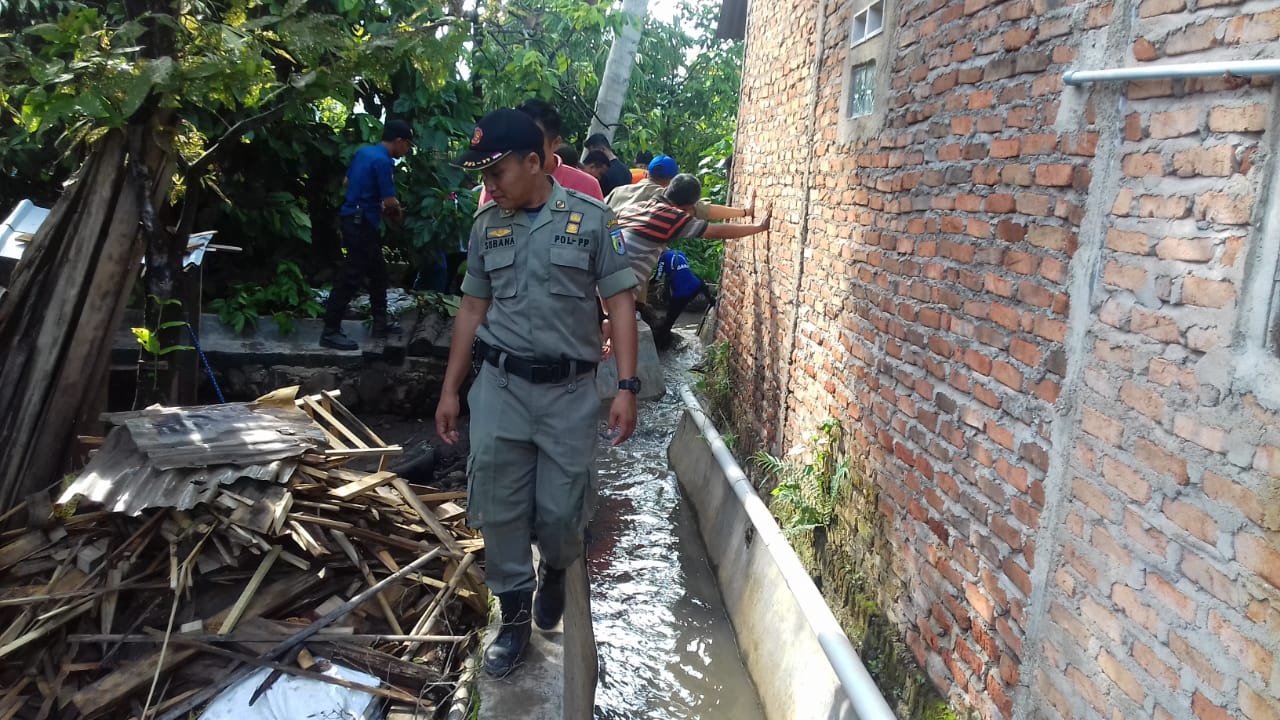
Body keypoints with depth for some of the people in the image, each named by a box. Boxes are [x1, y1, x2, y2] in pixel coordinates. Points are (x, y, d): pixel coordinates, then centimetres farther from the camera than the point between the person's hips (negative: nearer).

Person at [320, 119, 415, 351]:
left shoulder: (364, 151, 10)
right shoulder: (382, 161, -17)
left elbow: (346, 182, 20)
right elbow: (390, 201, -17)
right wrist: (397, 210, 5)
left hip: (354, 219, 10)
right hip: (361, 223, -10)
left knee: (378, 271, 18)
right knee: (350, 277, -6)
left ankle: (380, 323, 25)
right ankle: (330, 331, -1)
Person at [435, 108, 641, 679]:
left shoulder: (591, 219, -4)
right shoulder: (487, 224, 6)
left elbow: (620, 303, -4)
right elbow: (472, 310, 12)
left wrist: (626, 387, -11)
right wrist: (450, 390, 12)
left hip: (569, 390, -2)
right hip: (498, 385, 3)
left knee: (560, 510, 4)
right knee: (498, 509, 5)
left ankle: (555, 572, 39)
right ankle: (513, 615, 25)